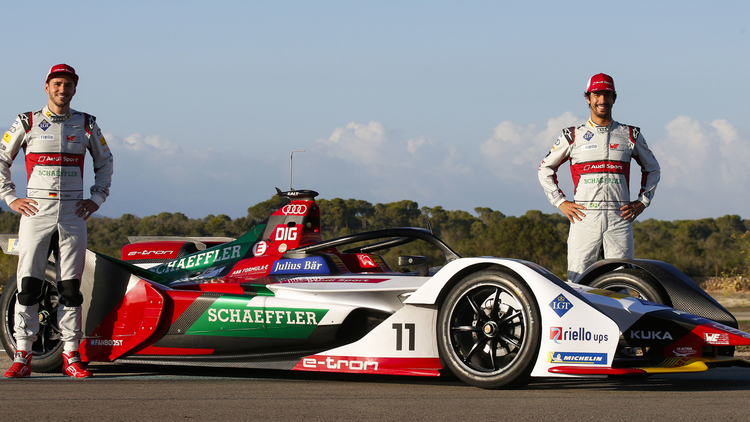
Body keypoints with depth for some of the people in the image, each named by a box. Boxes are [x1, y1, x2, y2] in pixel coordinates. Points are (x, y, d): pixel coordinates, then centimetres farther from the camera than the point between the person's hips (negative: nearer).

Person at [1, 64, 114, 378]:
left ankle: (71, 357, 7)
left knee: (70, 287, 2)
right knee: (28, 284, -6)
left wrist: (97, 198, 12)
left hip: (73, 214, 2)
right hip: (35, 212, -1)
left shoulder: (86, 125, 9)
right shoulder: (27, 123, 4)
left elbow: (104, 162, 23)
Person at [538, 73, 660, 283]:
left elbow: (652, 169, 25)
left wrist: (642, 202, 13)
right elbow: (546, 169, 18)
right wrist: (560, 202, 7)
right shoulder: (573, 135, 9)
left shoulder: (631, 135, 13)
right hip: (584, 216, -1)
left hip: (620, 217, 1)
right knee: (577, 282, -8)